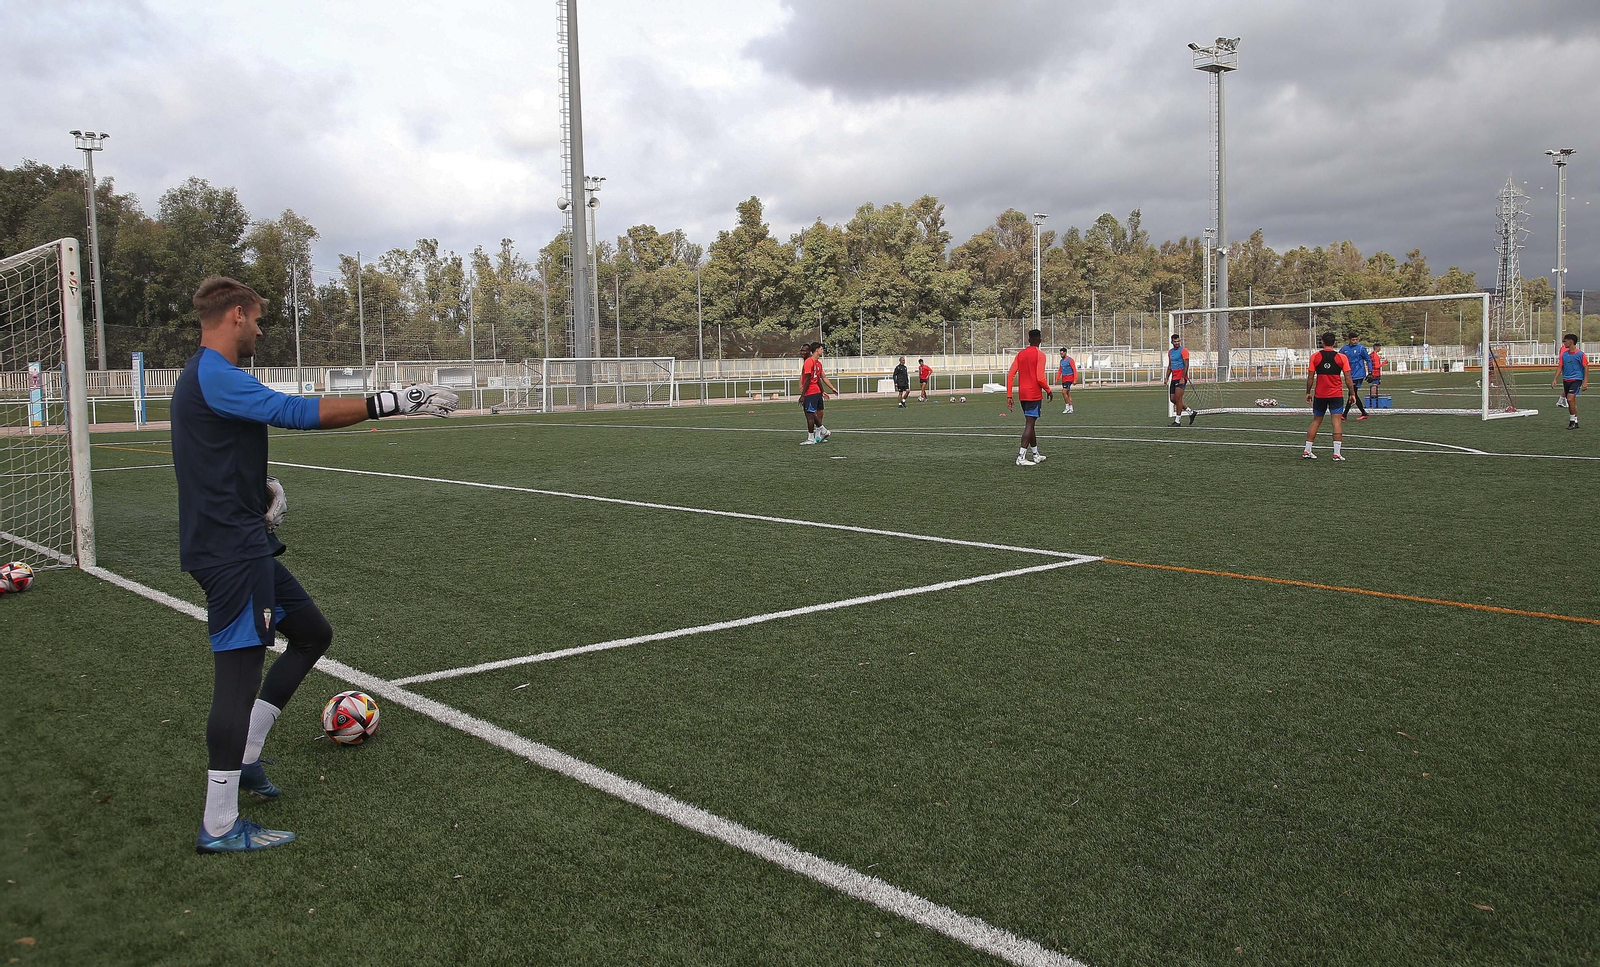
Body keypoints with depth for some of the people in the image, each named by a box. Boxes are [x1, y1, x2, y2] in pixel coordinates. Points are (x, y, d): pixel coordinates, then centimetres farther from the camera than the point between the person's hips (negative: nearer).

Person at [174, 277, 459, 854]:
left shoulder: (206, 377, 17)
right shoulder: (214, 377, -17)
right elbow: (297, 413, -26)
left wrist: (264, 486, 8)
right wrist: (389, 403, -25)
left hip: (246, 543, 11)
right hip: (229, 550, -11)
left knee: (312, 633, 17)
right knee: (239, 672, -7)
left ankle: (242, 757, 22)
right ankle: (219, 827, 1)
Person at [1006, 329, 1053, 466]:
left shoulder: (1020, 354, 11)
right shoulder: (1039, 354, -8)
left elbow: (1010, 374, 5)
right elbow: (1040, 378, -16)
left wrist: (1009, 396, 6)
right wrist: (1048, 391, 1)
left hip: (1022, 394, 7)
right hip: (1034, 394, -7)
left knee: (1030, 424, 16)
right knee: (1029, 425, -7)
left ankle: (1035, 455, 26)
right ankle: (1021, 457, -14)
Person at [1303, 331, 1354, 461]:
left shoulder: (1315, 356, -1)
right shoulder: (1342, 357, -3)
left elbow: (1310, 377, -1)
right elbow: (1347, 378, -3)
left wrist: (1308, 392, 9)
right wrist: (1352, 394, 5)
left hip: (1319, 395, 2)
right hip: (1336, 395, -2)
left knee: (1316, 421, 13)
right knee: (1337, 421, -3)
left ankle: (1307, 451, 14)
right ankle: (1337, 453, -10)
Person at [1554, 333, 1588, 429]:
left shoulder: (1580, 354, -7)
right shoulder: (1564, 354, 9)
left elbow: (1586, 368, -6)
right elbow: (1560, 367, 10)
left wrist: (1585, 382, -12)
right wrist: (1555, 379, -1)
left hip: (1576, 379, -6)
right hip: (1566, 380, 6)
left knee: (1570, 399, -20)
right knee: (1571, 402, 10)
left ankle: (1573, 420, -9)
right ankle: (1574, 422, 19)